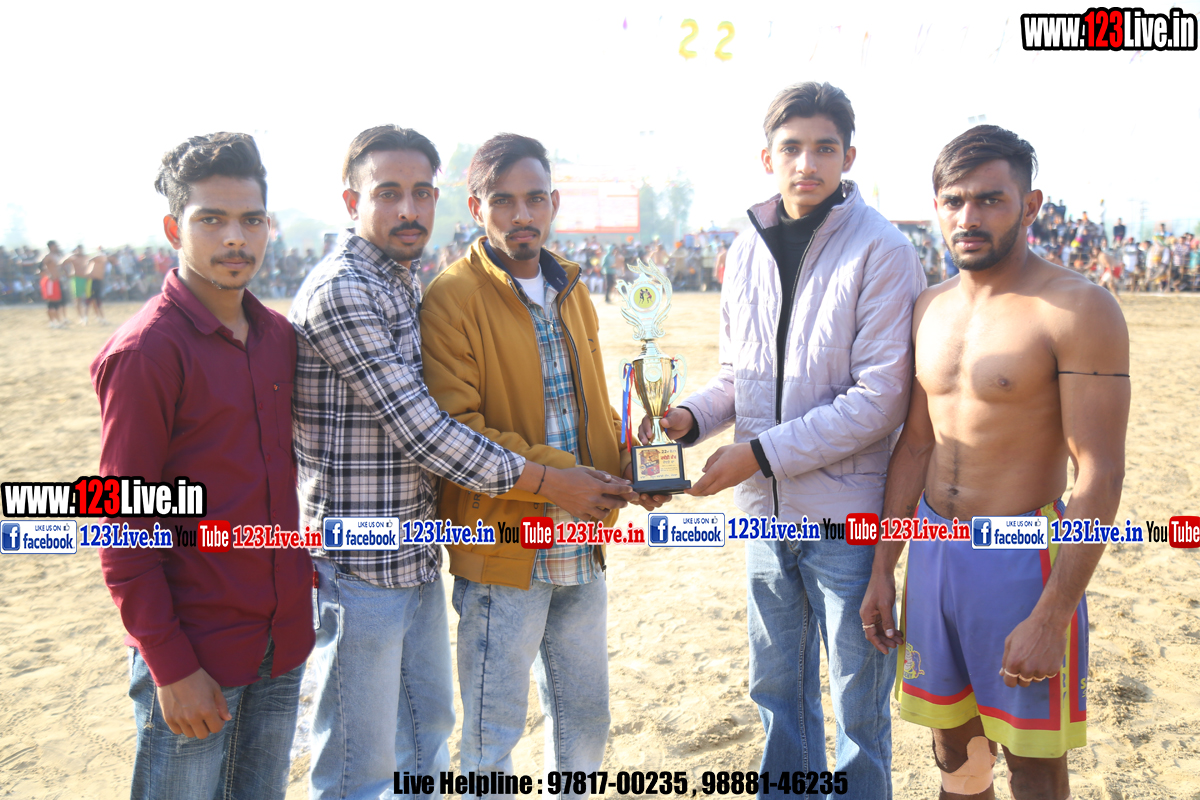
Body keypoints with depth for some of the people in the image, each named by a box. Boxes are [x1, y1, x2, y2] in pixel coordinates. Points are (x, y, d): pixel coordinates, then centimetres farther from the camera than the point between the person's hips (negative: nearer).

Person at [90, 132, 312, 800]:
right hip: (197, 657, -6)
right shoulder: (145, 351, -14)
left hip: (281, 645, 6)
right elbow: (123, 528, -14)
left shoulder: (279, 336, 5)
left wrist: (305, 583, 11)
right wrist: (171, 666, -15)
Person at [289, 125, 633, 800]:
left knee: (429, 733, 23)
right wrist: (544, 482, -15)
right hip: (358, 566, -9)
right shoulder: (339, 291, -18)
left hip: (418, 558, 9)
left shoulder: (411, 282, 10)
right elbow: (416, 427, -22)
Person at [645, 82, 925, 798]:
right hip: (767, 509, 6)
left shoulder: (882, 250, -12)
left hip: (846, 513, -5)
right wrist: (690, 418, -5)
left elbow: (880, 398, -17)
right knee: (777, 687, 20)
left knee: (858, 704, 10)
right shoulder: (746, 253, 6)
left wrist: (759, 453, -18)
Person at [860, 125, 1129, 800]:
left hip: (1021, 561, -5)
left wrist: (1052, 618, -20)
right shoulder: (931, 309, 7)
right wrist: (883, 568, 10)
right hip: (932, 553, 6)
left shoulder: (1076, 308, -14)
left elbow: (1101, 475, -17)